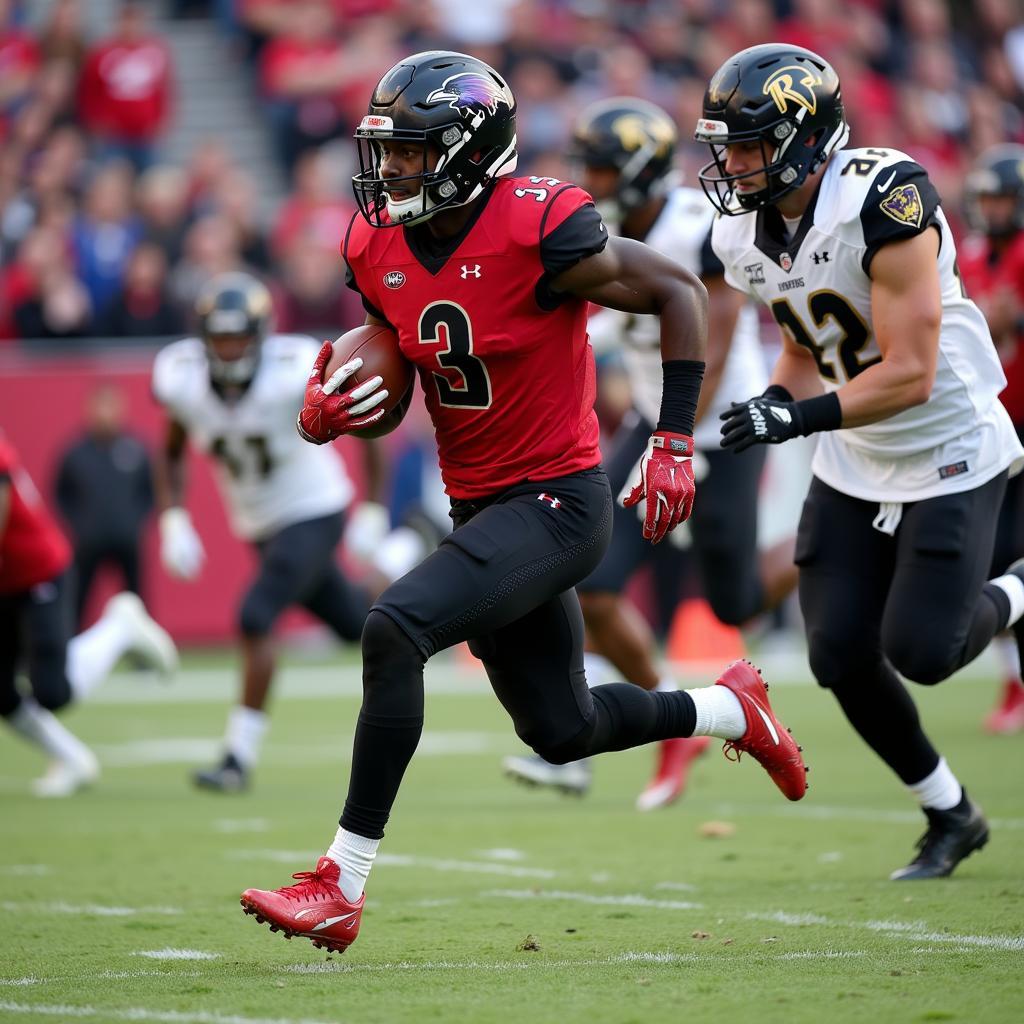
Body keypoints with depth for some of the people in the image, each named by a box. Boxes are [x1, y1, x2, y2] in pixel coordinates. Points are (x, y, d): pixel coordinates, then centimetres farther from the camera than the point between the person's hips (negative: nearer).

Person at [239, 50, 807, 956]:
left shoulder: (537, 230, -20)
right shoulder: (379, 249, 0)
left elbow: (679, 292, -9)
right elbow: (390, 388, 12)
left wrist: (673, 445, -11)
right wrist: (323, 413, -12)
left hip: (556, 501, -8)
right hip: (478, 508, 8)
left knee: (395, 627, -26)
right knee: (561, 731, 18)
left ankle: (342, 887, -21)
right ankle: (728, 709, 47)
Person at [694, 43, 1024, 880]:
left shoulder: (885, 204, -27)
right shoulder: (744, 235, -4)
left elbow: (909, 374, -27)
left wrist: (799, 417, -33)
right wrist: (775, 403, -6)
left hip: (949, 452, -7)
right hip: (854, 467, 7)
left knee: (920, 650, -13)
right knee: (841, 656, -1)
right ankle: (951, 816, 20)